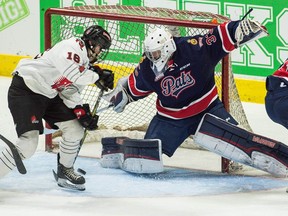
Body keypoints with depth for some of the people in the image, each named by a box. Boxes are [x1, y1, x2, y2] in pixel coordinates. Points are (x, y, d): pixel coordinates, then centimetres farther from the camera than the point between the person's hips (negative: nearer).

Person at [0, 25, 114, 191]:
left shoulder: (86, 63, 12)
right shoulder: (73, 46, -18)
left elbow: (70, 91, 11)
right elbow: (71, 72, -35)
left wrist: (82, 112, -3)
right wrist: (97, 76, -22)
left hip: (49, 95, 10)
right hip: (25, 90, -10)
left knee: (75, 130, 7)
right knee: (29, 142, -21)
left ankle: (65, 172, 25)